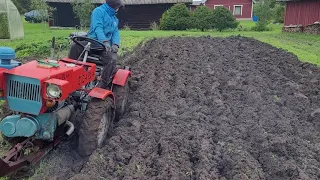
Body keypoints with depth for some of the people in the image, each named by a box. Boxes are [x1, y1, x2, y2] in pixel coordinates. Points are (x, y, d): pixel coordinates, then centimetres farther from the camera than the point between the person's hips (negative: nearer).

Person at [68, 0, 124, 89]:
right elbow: (97, 27, -17)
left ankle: (102, 85, -22)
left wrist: (115, 44, -14)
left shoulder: (114, 19, 21)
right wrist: (105, 41, -32)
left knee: (112, 59, -28)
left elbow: (116, 33, 9)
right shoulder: (99, 11, 0)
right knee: (75, 47, -28)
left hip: (106, 46, 3)